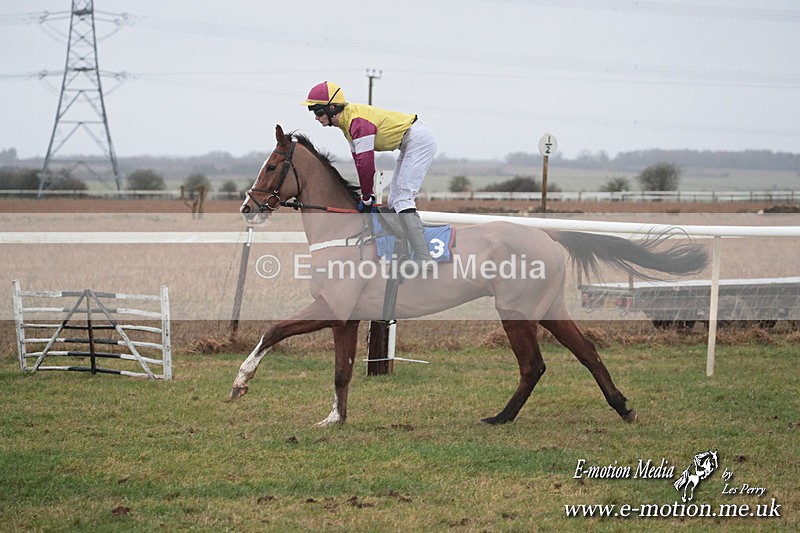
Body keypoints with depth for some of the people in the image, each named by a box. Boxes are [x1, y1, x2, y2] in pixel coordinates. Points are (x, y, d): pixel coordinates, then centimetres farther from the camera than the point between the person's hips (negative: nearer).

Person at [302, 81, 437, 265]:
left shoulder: (358, 122, -26)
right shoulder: (347, 121, 6)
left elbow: (366, 163, -25)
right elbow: (359, 160, 11)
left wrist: (366, 198, -13)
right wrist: (368, 195, 8)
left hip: (419, 140, -11)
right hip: (409, 144, 11)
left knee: (402, 200, -18)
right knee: (394, 201, 12)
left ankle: (423, 259, -25)